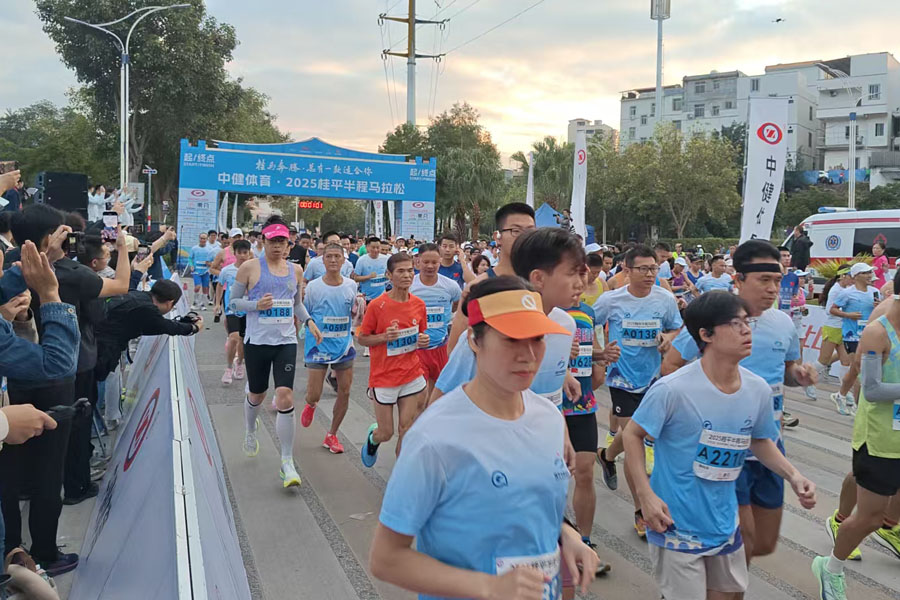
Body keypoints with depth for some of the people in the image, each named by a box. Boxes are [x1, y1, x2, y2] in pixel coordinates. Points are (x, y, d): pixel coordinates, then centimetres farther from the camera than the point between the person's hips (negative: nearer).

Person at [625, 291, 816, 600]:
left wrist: (792, 474, -2)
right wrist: (645, 494, -19)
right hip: (676, 525, -6)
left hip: (725, 525, 6)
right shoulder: (673, 389, -23)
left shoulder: (758, 389, -4)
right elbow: (633, 434, -12)